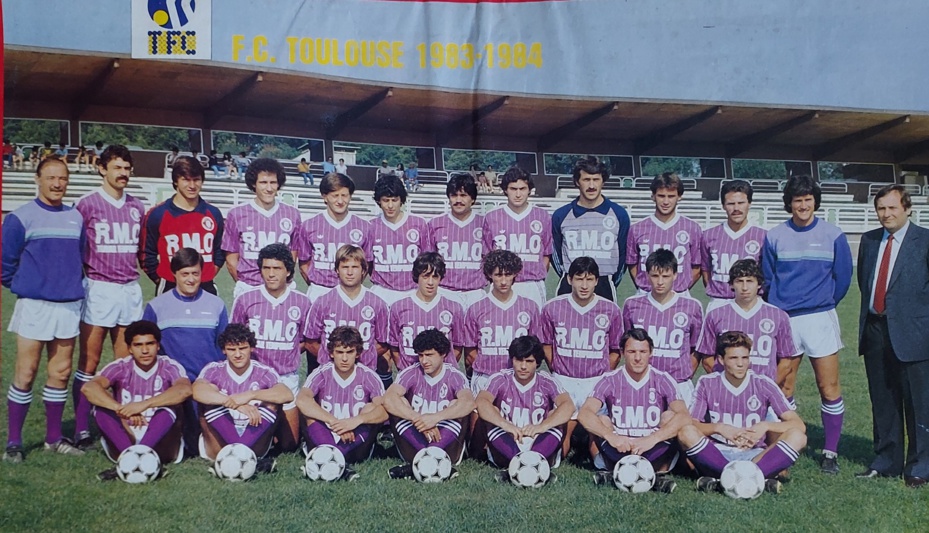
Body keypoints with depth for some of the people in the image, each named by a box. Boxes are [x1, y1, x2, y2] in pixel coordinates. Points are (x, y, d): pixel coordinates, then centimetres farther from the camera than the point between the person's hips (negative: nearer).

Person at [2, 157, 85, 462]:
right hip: (34, 305, -4)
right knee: (25, 374, -3)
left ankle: (54, 438, 18)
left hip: (69, 305, 4)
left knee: (61, 372, 8)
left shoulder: (76, 218, 9)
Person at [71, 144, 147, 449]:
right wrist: (85, 276, -7)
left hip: (130, 289, 5)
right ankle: (82, 430, 4)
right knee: (89, 362, -2)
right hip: (98, 289, -4)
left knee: (126, 362, 7)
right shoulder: (87, 204, -3)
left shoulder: (137, 207, 11)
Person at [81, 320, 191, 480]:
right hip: (125, 440, 2)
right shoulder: (120, 368, -3)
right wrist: (121, 410, -37)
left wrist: (144, 404, -39)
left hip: (161, 444, -2)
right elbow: (88, 388, -22)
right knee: (101, 408, -19)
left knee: (169, 407, -28)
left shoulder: (169, 367, -7)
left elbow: (184, 390, -30)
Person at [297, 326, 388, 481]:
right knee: (311, 412, -22)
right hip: (325, 439, 0)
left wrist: (357, 420, -38)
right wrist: (335, 422, -34)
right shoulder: (322, 374, -6)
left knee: (371, 409, -21)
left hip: (356, 442, 0)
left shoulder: (368, 376, -5)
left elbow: (386, 410, -21)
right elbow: (302, 400, -27)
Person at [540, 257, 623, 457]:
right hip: (563, 382, 0)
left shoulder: (610, 310, -4)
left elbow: (615, 351, 7)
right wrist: (559, 374, 8)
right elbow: (547, 345, 9)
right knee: (562, 429, -2)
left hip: (597, 383, 0)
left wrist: (603, 376, 5)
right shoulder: (552, 308, -4)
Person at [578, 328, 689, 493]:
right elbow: (584, 414, -17)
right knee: (600, 420, -20)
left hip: (654, 453, 0)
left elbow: (684, 416, -19)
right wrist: (611, 436, -33)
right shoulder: (610, 381, -3)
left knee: (670, 417, -21)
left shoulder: (663, 380, -4)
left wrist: (652, 439, -32)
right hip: (619, 451, 0)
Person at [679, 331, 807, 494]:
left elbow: (799, 425, -3)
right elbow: (690, 425, -4)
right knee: (686, 432, -29)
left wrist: (765, 426, -20)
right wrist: (719, 428, -22)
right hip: (716, 455, -1)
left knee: (798, 437, -24)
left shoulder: (764, 385, 1)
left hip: (755, 455, 1)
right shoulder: (707, 383, 2)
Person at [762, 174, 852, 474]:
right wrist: (780, 306, 10)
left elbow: (843, 277, 8)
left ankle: (831, 452, 8)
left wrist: (824, 304, 12)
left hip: (820, 318, -1)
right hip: (783, 320, 1)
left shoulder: (833, 236, 2)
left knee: (829, 387, -1)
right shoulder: (774, 237, 4)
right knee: (783, 387, 4)